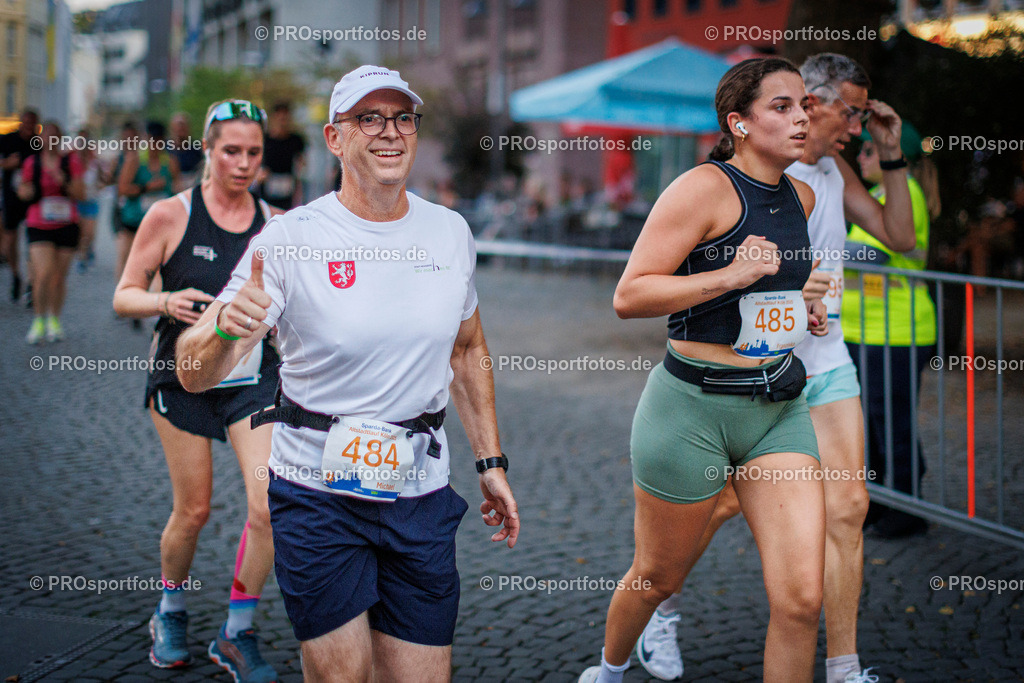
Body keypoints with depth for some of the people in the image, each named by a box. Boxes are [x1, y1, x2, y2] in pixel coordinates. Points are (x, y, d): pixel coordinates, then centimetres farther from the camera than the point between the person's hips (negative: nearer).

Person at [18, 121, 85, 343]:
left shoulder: (70, 161, 3)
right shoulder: (31, 163, 5)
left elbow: (81, 195, 0)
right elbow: (24, 192, 16)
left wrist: (63, 181, -16)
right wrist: (25, 190, -7)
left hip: (66, 225, 1)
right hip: (38, 225, 0)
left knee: (60, 277, 5)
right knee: (44, 273, -15)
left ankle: (54, 321, 24)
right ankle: (39, 321, 1)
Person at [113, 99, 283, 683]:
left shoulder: (276, 222, 4)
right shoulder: (169, 216, -5)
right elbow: (124, 296, -2)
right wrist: (166, 302, -22)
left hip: (254, 380, 2)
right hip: (184, 378, -2)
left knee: (270, 504, -11)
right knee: (194, 510, 5)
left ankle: (238, 634, 8)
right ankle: (172, 614, 34)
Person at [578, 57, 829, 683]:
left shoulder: (802, 197, 10)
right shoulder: (703, 188, -13)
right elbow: (629, 296, -17)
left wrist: (798, 304, 12)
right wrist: (731, 274, -24)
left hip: (780, 406, 6)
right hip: (694, 407, -6)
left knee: (802, 598, -5)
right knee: (657, 580, 14)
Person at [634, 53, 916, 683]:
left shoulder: (836, 171, 12)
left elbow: (901, 237, 15)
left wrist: (893, 156, 7)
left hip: (827, 362, 6)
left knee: (848, 507, -1)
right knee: (725, 501, 5)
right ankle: (660, 607, 31)